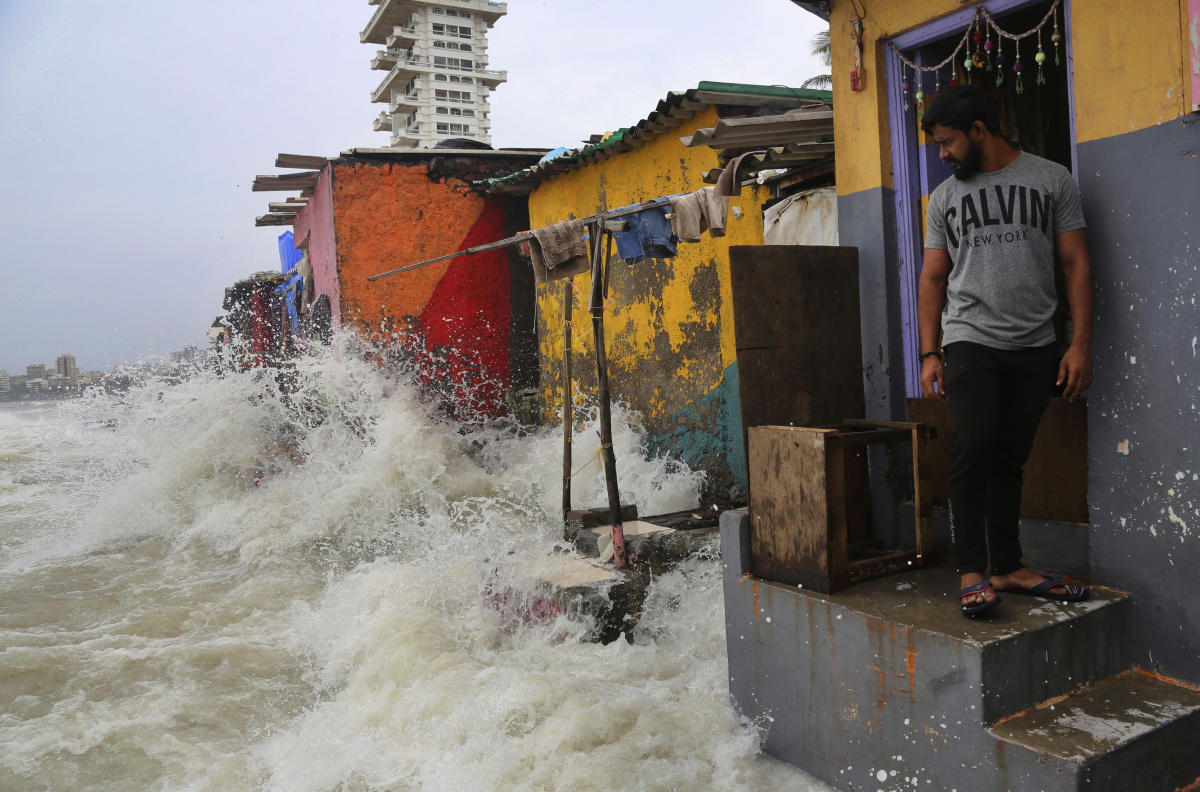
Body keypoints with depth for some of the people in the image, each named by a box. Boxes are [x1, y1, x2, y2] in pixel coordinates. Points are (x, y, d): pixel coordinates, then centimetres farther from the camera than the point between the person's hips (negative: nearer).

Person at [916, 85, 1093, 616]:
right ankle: (972, 572, -12)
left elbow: (1076, 264, 4)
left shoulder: (1051, 179, 7)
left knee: (1010, 458, 3)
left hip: (1034, 346, 0)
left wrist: (1081, 343, -4)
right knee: (975, 444, -17)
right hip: (971, 340, 0)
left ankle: (1009, 568, 14)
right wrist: (929, 354, 1)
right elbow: (933, 279, 10)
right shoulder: (946, 197, 11)